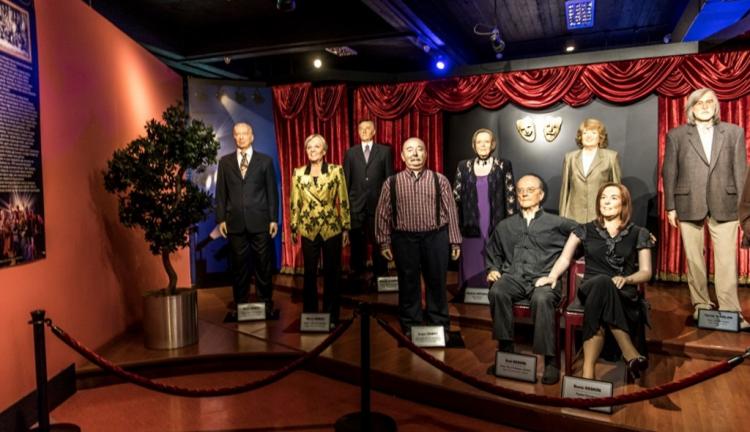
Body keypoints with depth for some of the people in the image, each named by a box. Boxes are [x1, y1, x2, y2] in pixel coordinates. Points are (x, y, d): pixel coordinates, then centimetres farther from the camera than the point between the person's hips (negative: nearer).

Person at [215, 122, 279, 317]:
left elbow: (272, 191, 4)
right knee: (239, 266, 7)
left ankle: (266, 304, 17)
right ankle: (240, 305, 18)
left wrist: (274, 219, -1)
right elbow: (221, 193, 9)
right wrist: (221, 219, 2)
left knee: (263, 265, 4)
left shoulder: (265, 161, 7)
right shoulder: (225, 162, 11)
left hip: (260, 221, -1)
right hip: (235, 222, 1)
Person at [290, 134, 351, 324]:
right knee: (309, 273, 10)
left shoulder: (336, 170, -3)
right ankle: (309, 313, 24)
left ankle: (331, 315, 21)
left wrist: (346, 228, -2)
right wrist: (293, 228, 6)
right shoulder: (298, 173, 2)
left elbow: (343, 201, -1)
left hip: (332, 228, -1)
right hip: (309, 230, 1)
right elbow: (295, 203, 6)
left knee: (332, 273, 7)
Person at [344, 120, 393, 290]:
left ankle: (379, 275, 18)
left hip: (378, 203, -1)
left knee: (378, 241, 5)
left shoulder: (385, 151, 5)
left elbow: (390, 178, 3)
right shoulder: (351, 153, 10)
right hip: (356, 204, 2)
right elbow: (346, 180, 9)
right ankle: (358, 274, 19)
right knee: (357, 241, 6)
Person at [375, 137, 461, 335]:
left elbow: (451, 211, 3)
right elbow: (382, 214, 5)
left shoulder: (440, 180, 2)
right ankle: (410, 326, 26)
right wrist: (385, 242, 2)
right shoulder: (391, 183, 2)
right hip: (404, 239, 0)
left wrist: (455, 241, 2)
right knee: (408, 284, 10)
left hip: (435, 238, 0)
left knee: (436, 283, 10)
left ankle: (439, 326, 26)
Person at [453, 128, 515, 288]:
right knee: (471, 266, 4)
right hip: (471, 226, 2)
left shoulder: (504, 165, 2)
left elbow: (510, 195, 2)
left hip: (496, 225, -1)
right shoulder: (463, 166, 7)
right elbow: (456, 196, 8)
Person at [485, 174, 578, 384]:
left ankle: (550, 360, -24)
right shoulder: (504, 226, 23)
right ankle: (506, 348, -19)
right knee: (497, 292, -32)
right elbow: (493, 253, 29)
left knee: (542, 298, -36)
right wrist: (493, 269, 12)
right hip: (513, 277, 2)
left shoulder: (556, 223, 14)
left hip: (543, 278, -2)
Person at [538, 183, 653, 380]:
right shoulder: (586, 230, 17)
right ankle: (632, 355, -35)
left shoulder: (638, 234, 15)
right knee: (602, 282, -39)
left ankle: (588, 370, -38)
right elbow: (565, 258, 9)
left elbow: (646, 272, 9)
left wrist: (626, 279, -13)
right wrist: (552, 276, -12)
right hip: (591, 290, 1)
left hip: (624, 295, 0)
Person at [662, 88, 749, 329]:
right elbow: (669, 173, 4)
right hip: (689, 205, 0)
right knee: (694, 259, 6)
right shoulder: (676, 135, 6)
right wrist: (670, 207, 0)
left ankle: (730, 312, 3)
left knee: (727, 261, -2)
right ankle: (701, 305, 18)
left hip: (724, 206, 1)